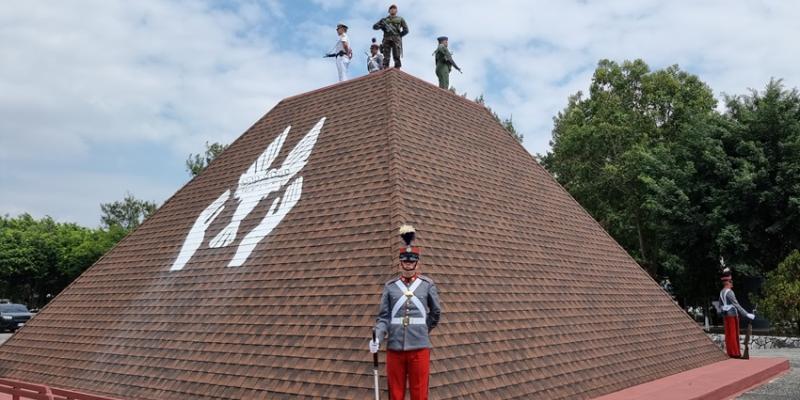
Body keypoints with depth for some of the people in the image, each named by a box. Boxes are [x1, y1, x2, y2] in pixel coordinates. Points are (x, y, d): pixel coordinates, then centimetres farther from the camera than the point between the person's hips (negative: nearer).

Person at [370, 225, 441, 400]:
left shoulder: (427, 284, 1)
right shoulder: (390, 286, 3)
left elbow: (436, 313, 12)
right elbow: (383, 317, 1)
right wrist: (377, 338, -13)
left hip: (419, 348, -1)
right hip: (394, 348, 1)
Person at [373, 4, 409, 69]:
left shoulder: (400, 19, 18)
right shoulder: (384, 19, 22)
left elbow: (406, 30, 11)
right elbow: (374, 26, 17)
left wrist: (399, 36, 2)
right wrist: (382, 26, -1)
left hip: (396, 40, -1)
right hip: (387, 40, 1)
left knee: (397, 58, -12)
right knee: (386, 58, -11)